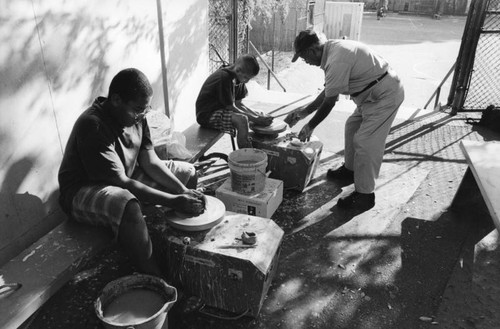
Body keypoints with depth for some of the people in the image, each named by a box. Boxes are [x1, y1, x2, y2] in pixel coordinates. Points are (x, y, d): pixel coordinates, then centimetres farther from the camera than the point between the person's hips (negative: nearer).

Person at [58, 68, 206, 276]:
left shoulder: (135, 116, -5)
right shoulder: (93, 126, -30)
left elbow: (150, 161, -4)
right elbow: (121, 183, -31)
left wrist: (183, 192, -16)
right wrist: (174, 201, -32)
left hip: (126, 175, 9)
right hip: (83, 191, -8)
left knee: (188, 172, 4)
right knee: (128, 206, -43)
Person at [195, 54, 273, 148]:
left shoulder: (236, 77, 1)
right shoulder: (223, 78, -26)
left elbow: (238, 104, 4)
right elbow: (231, 107, -22)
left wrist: (259, 116, -8)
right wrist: (255, 119, -19)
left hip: (221, 109, 10)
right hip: (207, 114, -10)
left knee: (259, 115, 8)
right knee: (242, 120, -32)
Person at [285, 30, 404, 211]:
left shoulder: (336, 61, -27)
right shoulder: (332, 48, 5)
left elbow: (329, 102, -19)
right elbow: (328, 92, 13)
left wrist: (310, 126, -6)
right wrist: (304, 111, 14)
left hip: (385, 96, -11)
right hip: (372, 94, 11)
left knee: (364, 143, -10)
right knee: (352, 127, 20)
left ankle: (364, 195, 1)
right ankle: (349, 169, 38)